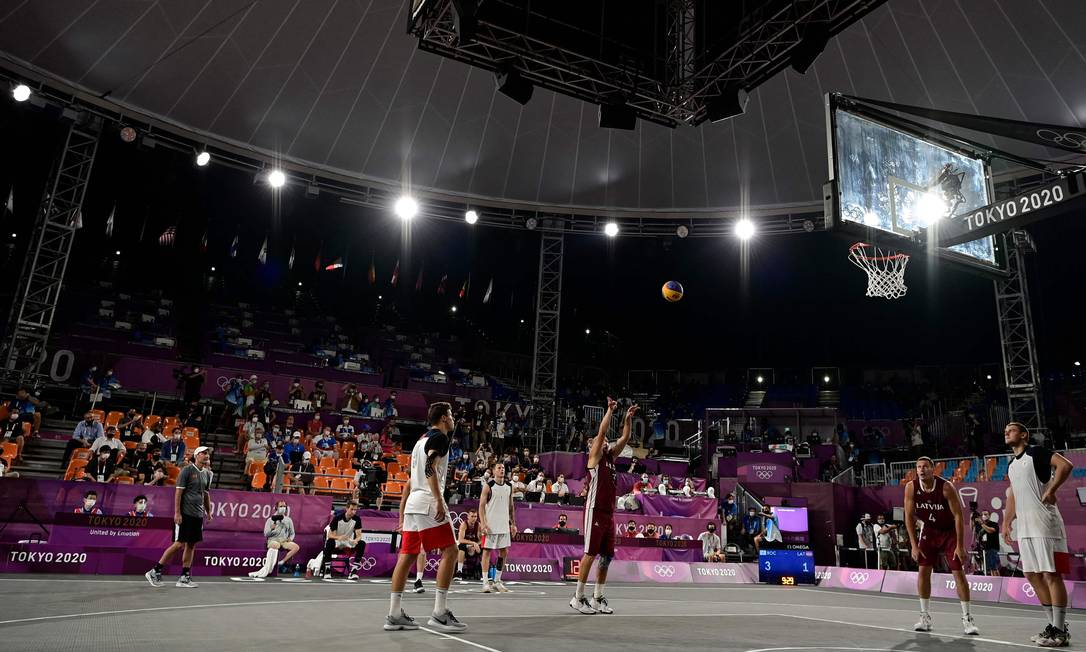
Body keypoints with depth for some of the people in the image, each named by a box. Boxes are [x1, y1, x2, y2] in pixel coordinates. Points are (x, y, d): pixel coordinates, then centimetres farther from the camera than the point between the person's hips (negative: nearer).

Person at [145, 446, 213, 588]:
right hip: (185, 514, -7)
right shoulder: (187, 470, -8)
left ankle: (184, 577, 11)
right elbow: (178, 492, -11)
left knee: (191, 545, 6)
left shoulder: (207, 474, 12)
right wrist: (177, 513, -15)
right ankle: (155, 572, 6)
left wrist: (208, 511, 15)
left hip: (198, 515, 7)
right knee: (179, 544, -8)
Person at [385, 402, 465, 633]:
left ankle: (394, 615, 11)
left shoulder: (422, 439, 23)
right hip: (428, 503, -9)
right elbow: (430, 468, -20)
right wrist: (439, 500, -23)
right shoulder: (439, 437, -5)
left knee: (407, 556, 9)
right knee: (450, 552, -7)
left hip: (413, 503, 10)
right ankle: (439, 613, -9)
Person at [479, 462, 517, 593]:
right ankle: (485, 582, 3)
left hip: (504, 526, 6)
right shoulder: (488, 486, -7)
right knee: (487, 551, -2)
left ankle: (497, 581, 18)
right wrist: (484, 524, -18)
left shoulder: (509, 487, 10)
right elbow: (481, 506, -9)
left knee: (504, 552, 8)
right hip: (490, 525, -6)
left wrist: (513, 524, 11)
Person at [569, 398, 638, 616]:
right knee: (591, 554, -7)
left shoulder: (610, 457, 18)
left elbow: (624, 438, 17)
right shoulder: (594, 457, -1)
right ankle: (578, 597, 1)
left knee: (606, 556, 8)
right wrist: (610, 409, -9)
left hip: (609, 513, 8)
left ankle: (597, 598, 17)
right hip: (595, 511, -8)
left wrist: (628, 417, 10)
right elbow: (602, 431, -12)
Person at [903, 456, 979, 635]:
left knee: (958, 572, -6)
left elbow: (958, 516, -20)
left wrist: (960, 545, -21)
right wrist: (914, 545, -11)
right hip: (929, 531, 3)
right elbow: (909, 516, -8)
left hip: (950, 532, -2)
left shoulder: (946, 487, -24)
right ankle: (925, 616, 4)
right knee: (923, 570, -4)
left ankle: (967, 619, 4)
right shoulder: (911, 487, -16)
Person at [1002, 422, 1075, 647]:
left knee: (1051, 575, -6)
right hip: (1024, 527, 9)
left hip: (1043, 523, -9)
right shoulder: (1011, 465, 20)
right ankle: (1054, 625, 17)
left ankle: (1060, 631, -1)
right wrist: (1006, 523, 18)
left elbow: (1066, 465, -18)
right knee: (1033, 575, 9)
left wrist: (1050, 491, -22)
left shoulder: (1036, 453, -4)